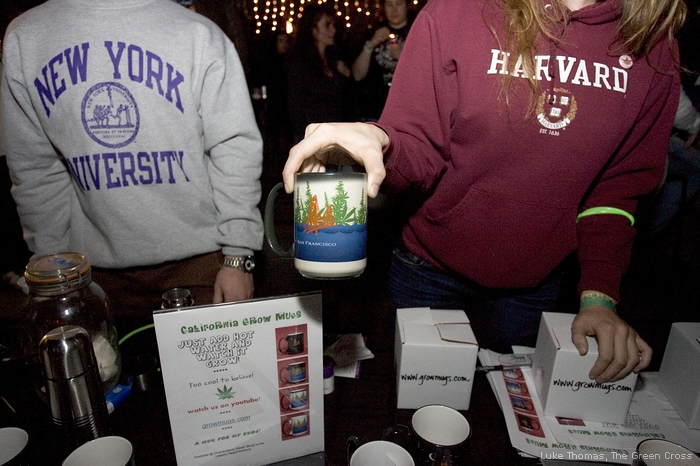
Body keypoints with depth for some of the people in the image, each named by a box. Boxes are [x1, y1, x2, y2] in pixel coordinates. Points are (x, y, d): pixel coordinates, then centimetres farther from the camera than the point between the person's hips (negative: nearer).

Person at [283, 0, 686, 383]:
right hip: (431, 273, -1)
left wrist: (600, 296, -6)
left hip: (535, 285, 3)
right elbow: (419, 148, -15)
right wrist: (380, 142, -39)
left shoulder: (653, 46, -5)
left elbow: (620, 184, 1)